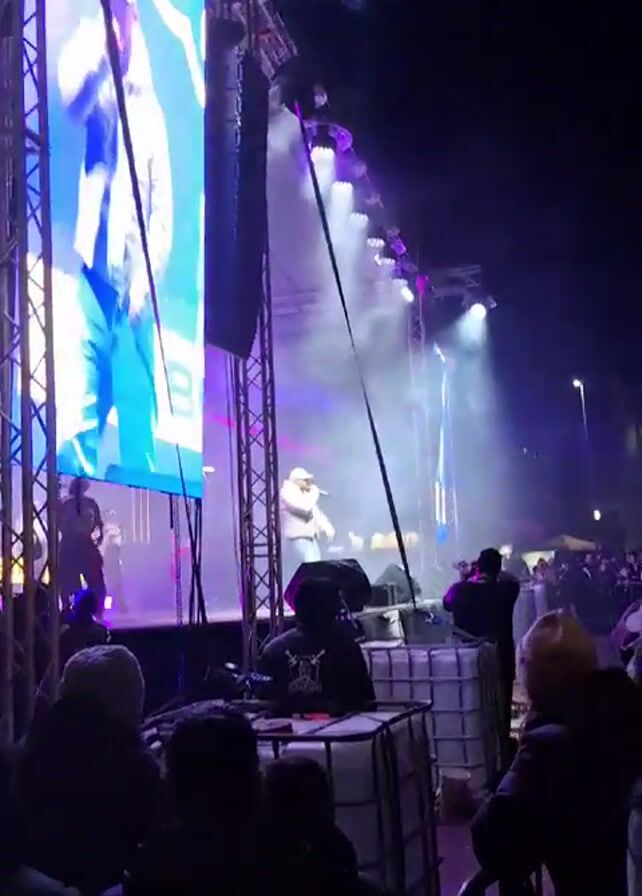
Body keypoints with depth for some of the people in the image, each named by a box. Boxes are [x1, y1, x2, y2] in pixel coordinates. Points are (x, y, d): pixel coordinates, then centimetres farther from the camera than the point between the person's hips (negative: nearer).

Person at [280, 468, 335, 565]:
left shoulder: (305, 493, 17)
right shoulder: (287, 493, -12)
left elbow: (316, 512, 18)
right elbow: (305, 507, -26)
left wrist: (327, 527, 5)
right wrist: (314, 493, -12)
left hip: (312, 535, 9)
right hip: (299, 536, -9)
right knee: (311, 566, -19)